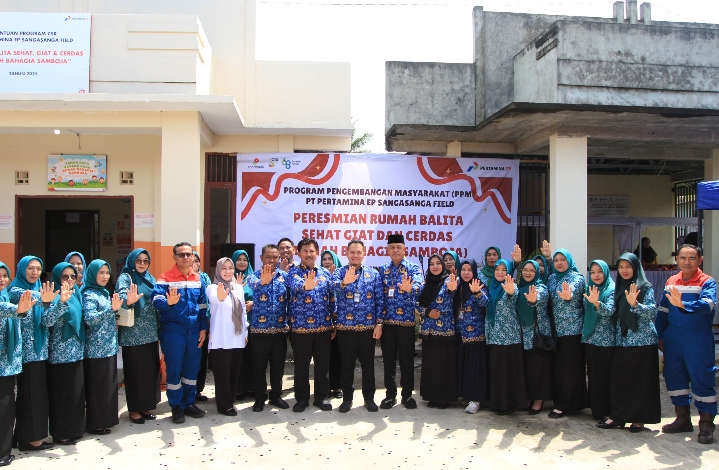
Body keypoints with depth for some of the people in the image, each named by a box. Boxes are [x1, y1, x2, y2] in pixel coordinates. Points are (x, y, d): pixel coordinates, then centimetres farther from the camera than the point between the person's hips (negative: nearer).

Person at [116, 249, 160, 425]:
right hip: (133, 335, -6)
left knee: (150, 370, 10)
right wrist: (129, 300, -44)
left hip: (150, 333, 6)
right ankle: (134, 409, 12)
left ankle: (146, 406, 21)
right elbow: (121, 299, -23)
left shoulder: (150, 279, 13)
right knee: (134, 372, 1)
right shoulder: (125, 278, -5)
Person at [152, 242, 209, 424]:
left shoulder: (198, 278, 7)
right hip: (173, 330, -4)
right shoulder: (166, 278, -8)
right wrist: (169, 302, -42)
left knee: (192, 368, 11)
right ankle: (176, 406, 17)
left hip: (194, 330, 4)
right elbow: (156, 301, -21)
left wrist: (203, 328, 6)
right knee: (174, 369, 4)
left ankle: (189, 403, 25)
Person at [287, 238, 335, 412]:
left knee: (322, 363, 9)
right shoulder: (293, 272, -2)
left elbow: (332, 299, 11)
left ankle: (321, 397, 23)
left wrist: (334, 324, 7)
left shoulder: (325, 273, 9)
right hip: (300, 326, -2)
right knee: (301, 365, 7)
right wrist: (305, 286, -49)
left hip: (323, 326, 3)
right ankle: (302, 398, 20)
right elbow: (294, 287, -25)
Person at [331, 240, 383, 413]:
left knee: (368, 363, 8)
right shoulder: (339, 272, 0)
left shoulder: (373, 274, 5)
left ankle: (369, 397, 21)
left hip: (368, 326, 1)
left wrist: (379, 323, -4)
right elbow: (334, 287, -22)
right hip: (345, 327, -1)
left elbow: (379, 300, 4)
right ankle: (347, 398, 19)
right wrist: (344, 282, -45)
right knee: (347, 364, 7)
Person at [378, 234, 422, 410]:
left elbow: (418, 285, -21)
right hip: (387, 321, 3)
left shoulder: (413, 267, -1)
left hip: (406, 320, -3)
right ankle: (390, 394, 19)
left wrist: (410, 289, -44)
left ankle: (407, 394, 17)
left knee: (407, 359, 4)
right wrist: (379, 320, 2)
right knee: (388, 359, 8)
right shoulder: (383, 269, 9)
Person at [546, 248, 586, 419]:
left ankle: (564, 404, 2)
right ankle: (559, 401, 21)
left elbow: (573, 289, -30)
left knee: (570, 366, -3)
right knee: (557, 365, 10)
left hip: (572, 328, -6)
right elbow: (548, 300, 12)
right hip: (556, 328, 6)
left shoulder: (577, 277, -6)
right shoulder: (551, 278, 13)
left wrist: (568, 296, -50)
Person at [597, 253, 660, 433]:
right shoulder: (619, 287, 12)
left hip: (642, 340, -5)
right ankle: (618, 415, 12)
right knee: (619, 378, 4)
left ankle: (639, 418, 10)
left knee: (641, 380, 0)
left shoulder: (645, 287, -4)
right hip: (623, 340, 5)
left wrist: (635, 304, -30)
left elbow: (653, 312, -15)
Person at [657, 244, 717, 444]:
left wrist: (683, 304, -43)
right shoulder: (671, 282, 9)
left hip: (698, 340, -5)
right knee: (674, 378, 12)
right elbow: (663, 310, 13)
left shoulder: (707, 282, -7)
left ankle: (706, 425, 12)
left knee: (702, 380, -1)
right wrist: (659, 336, 12)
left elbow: (707, 304, -27)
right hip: (673, 339, 5)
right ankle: (683, 420, 26)